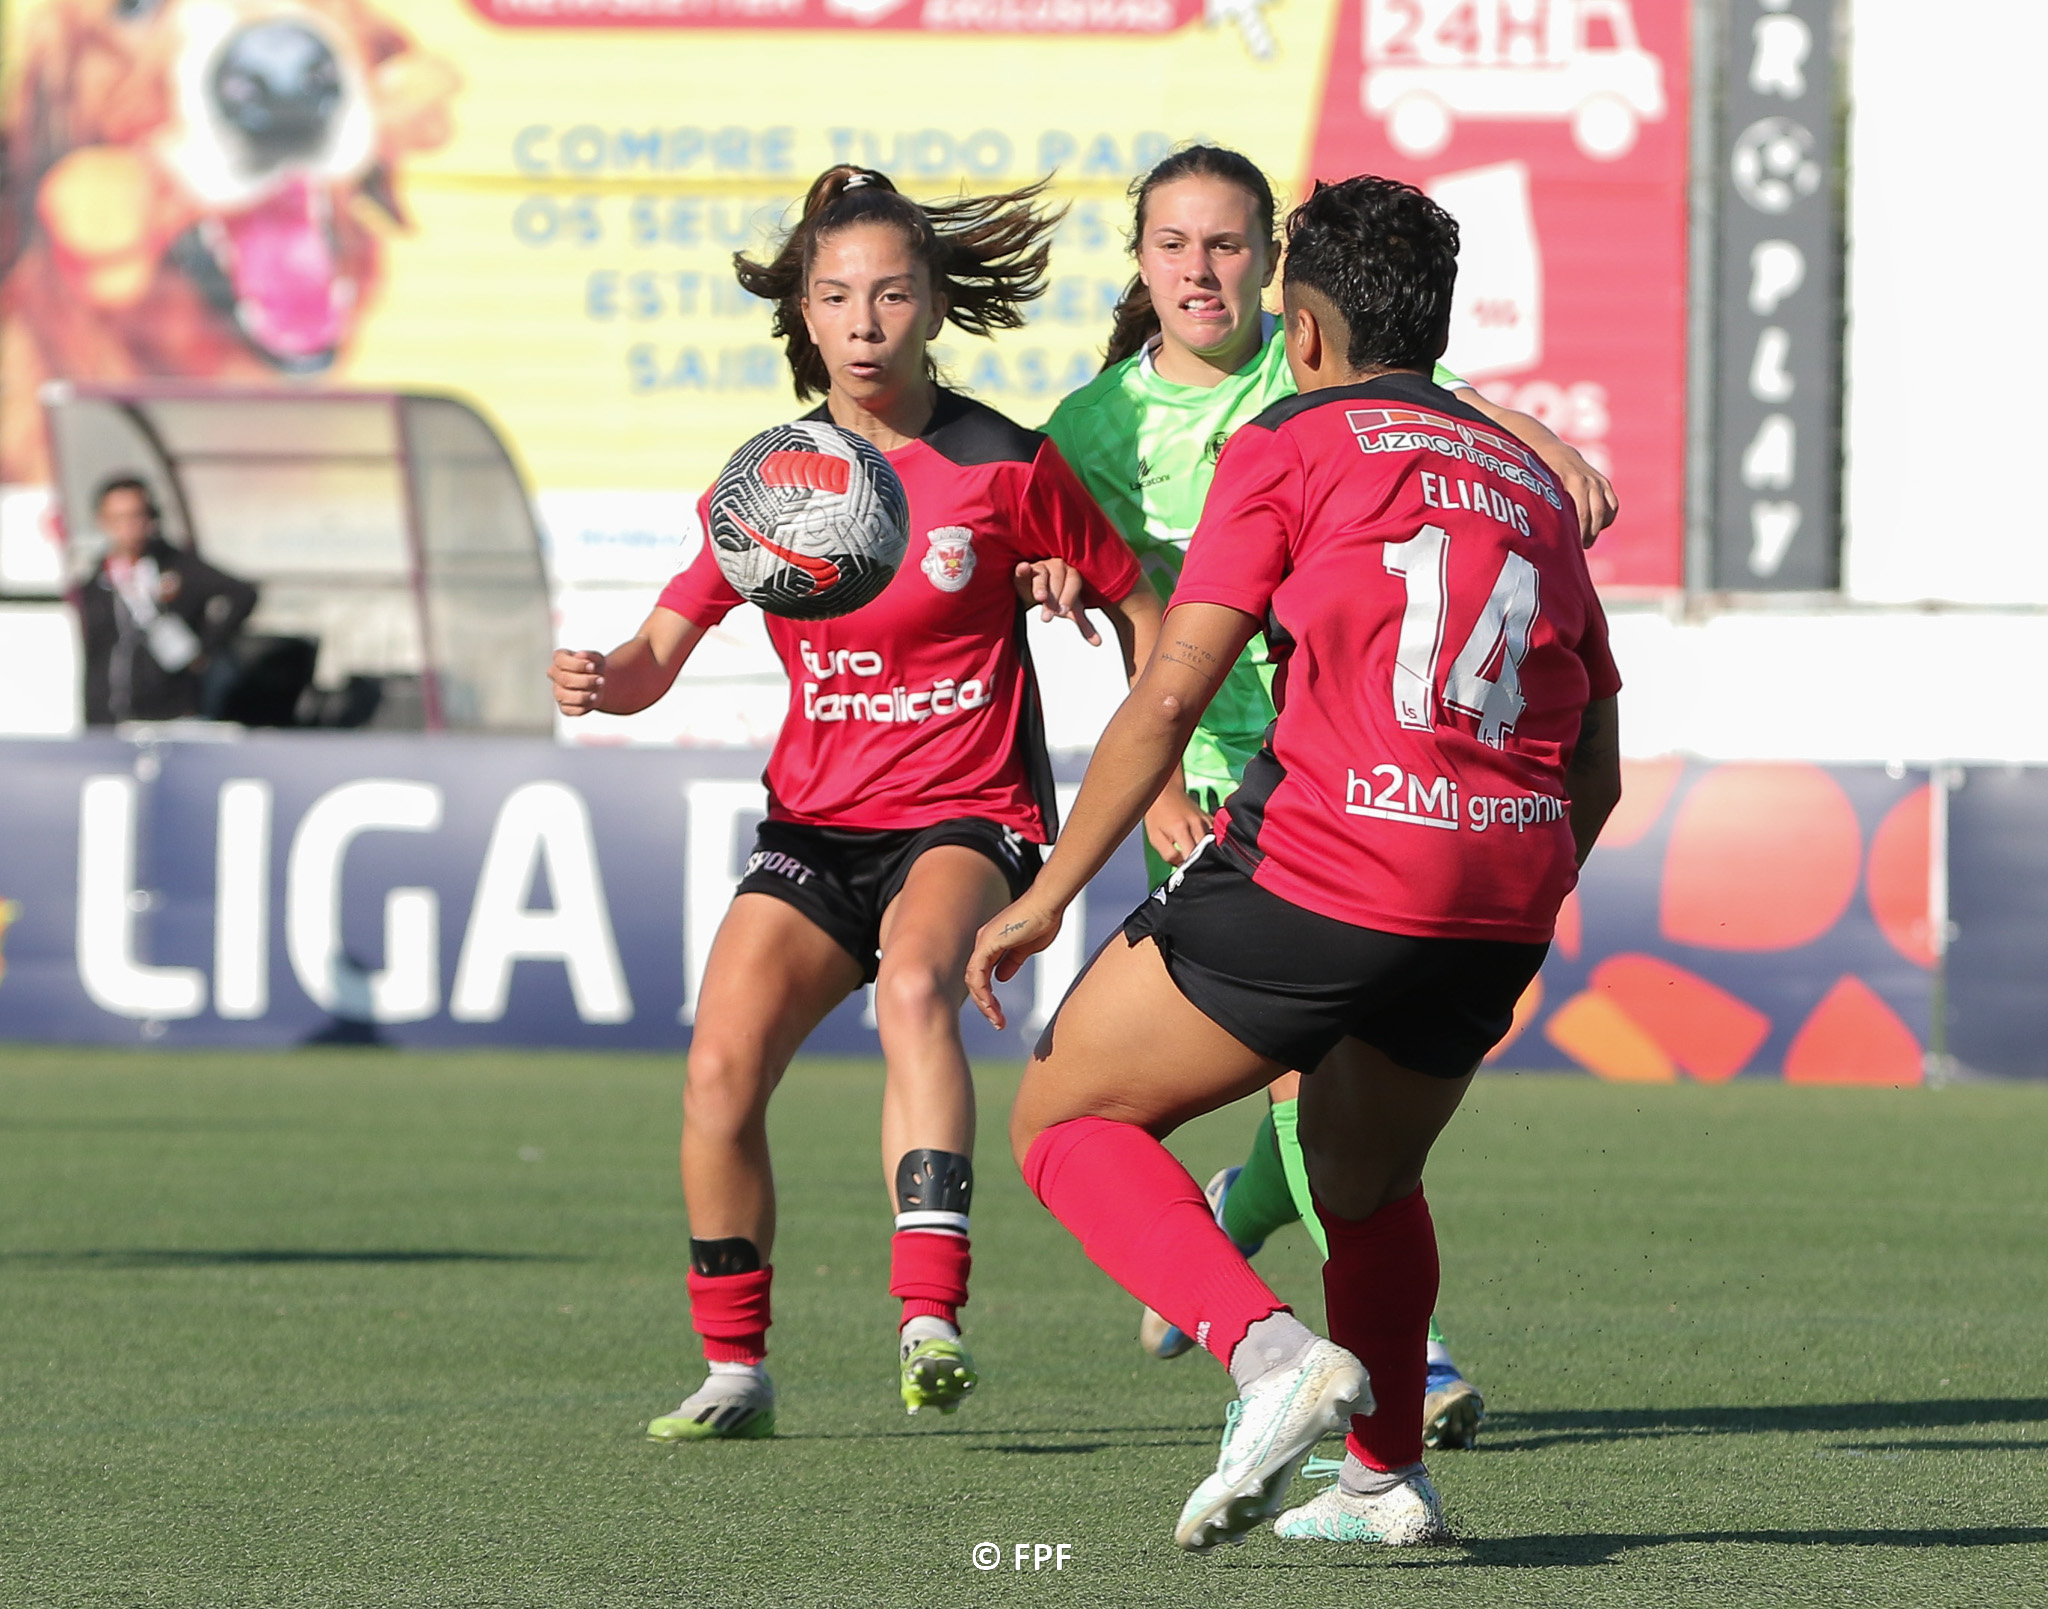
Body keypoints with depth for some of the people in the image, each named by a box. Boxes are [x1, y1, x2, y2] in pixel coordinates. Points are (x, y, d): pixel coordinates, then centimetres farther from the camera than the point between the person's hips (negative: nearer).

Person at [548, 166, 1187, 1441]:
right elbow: (666, 645, 2)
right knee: (720, 1072, -13)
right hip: (815, 821, 4)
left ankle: (931, 1319, -44)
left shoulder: (1006, 469, -5)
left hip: (970, 815, -4)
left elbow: (1139, 609, 6)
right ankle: (737, 1371, 5)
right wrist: (605, 681, -21)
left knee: (915, 980, -36)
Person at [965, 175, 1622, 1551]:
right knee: (1364, 1179, 31)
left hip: (1324, 867, -6)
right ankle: (1388, 1480, 33)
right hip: (1503, 904, 6)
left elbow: (1170, 697, -5)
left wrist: (1049, 894, -2)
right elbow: (1598, 773, 22)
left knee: (1068, 1119, 7)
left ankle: (1275, 1355, -13)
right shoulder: (1531, 482, 22)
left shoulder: (1292, 445, 4)